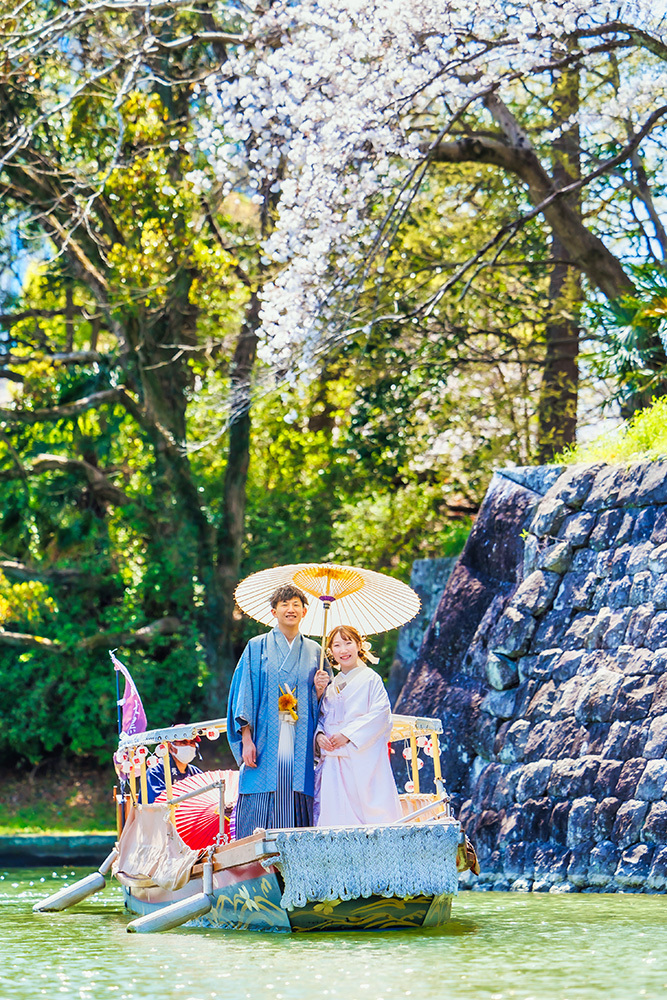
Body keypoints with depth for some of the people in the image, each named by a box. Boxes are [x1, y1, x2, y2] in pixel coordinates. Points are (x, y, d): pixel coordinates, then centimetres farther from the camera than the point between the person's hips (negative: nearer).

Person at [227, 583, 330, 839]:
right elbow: (244, 694, 2)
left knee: (299, 818, -4)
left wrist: (319, 690, -7)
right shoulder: (257, 648, 9)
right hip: (266, 747, -2)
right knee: (260, 815, -9)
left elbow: (320, 705, 17)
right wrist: (247, 739, -9)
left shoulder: (313, 652, 16)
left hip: (301, 749, 2)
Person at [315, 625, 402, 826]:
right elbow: (322, 717, 21)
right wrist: (319, 735, -2)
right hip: (334, 760, 5)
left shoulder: (371, 679, 1)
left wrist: (347, 734, -15)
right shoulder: (331, 686, 19)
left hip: (363, 758, -5)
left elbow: (380, 714, -9)